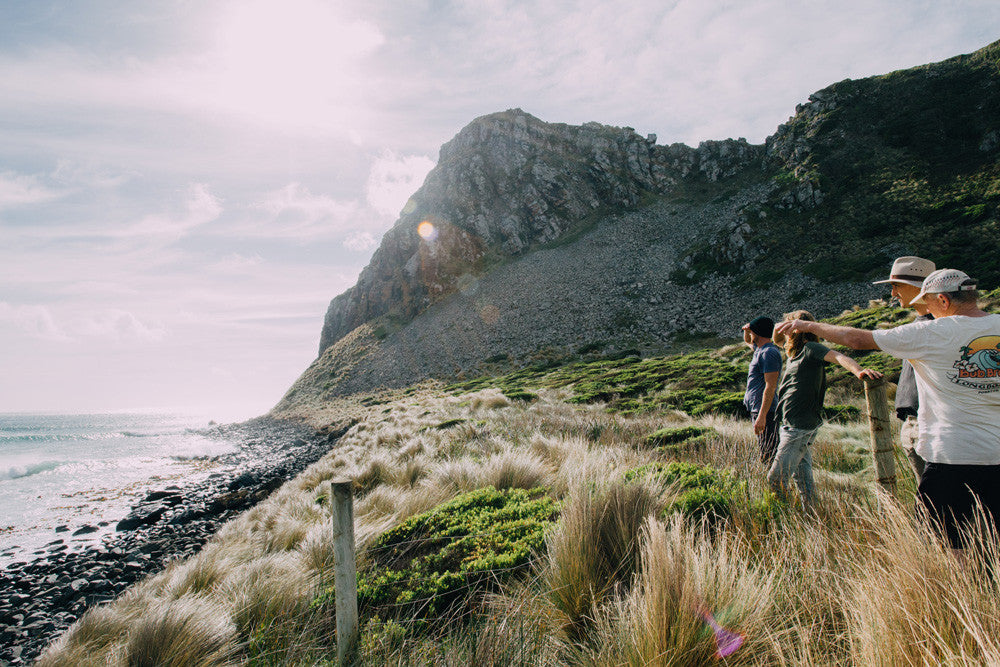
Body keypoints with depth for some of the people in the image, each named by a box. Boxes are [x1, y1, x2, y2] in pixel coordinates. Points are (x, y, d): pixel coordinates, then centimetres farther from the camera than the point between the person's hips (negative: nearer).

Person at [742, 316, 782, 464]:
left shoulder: (769, 352, -16)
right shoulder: (760, 349, 14)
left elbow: (770, 386, -23)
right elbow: (747, 341, 38)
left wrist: (762, 416, -26)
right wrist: (746, 330, 13)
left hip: (765, 411, -10)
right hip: (757, 409, 10)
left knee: (769, 454, -10)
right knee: (765, 452, 15)